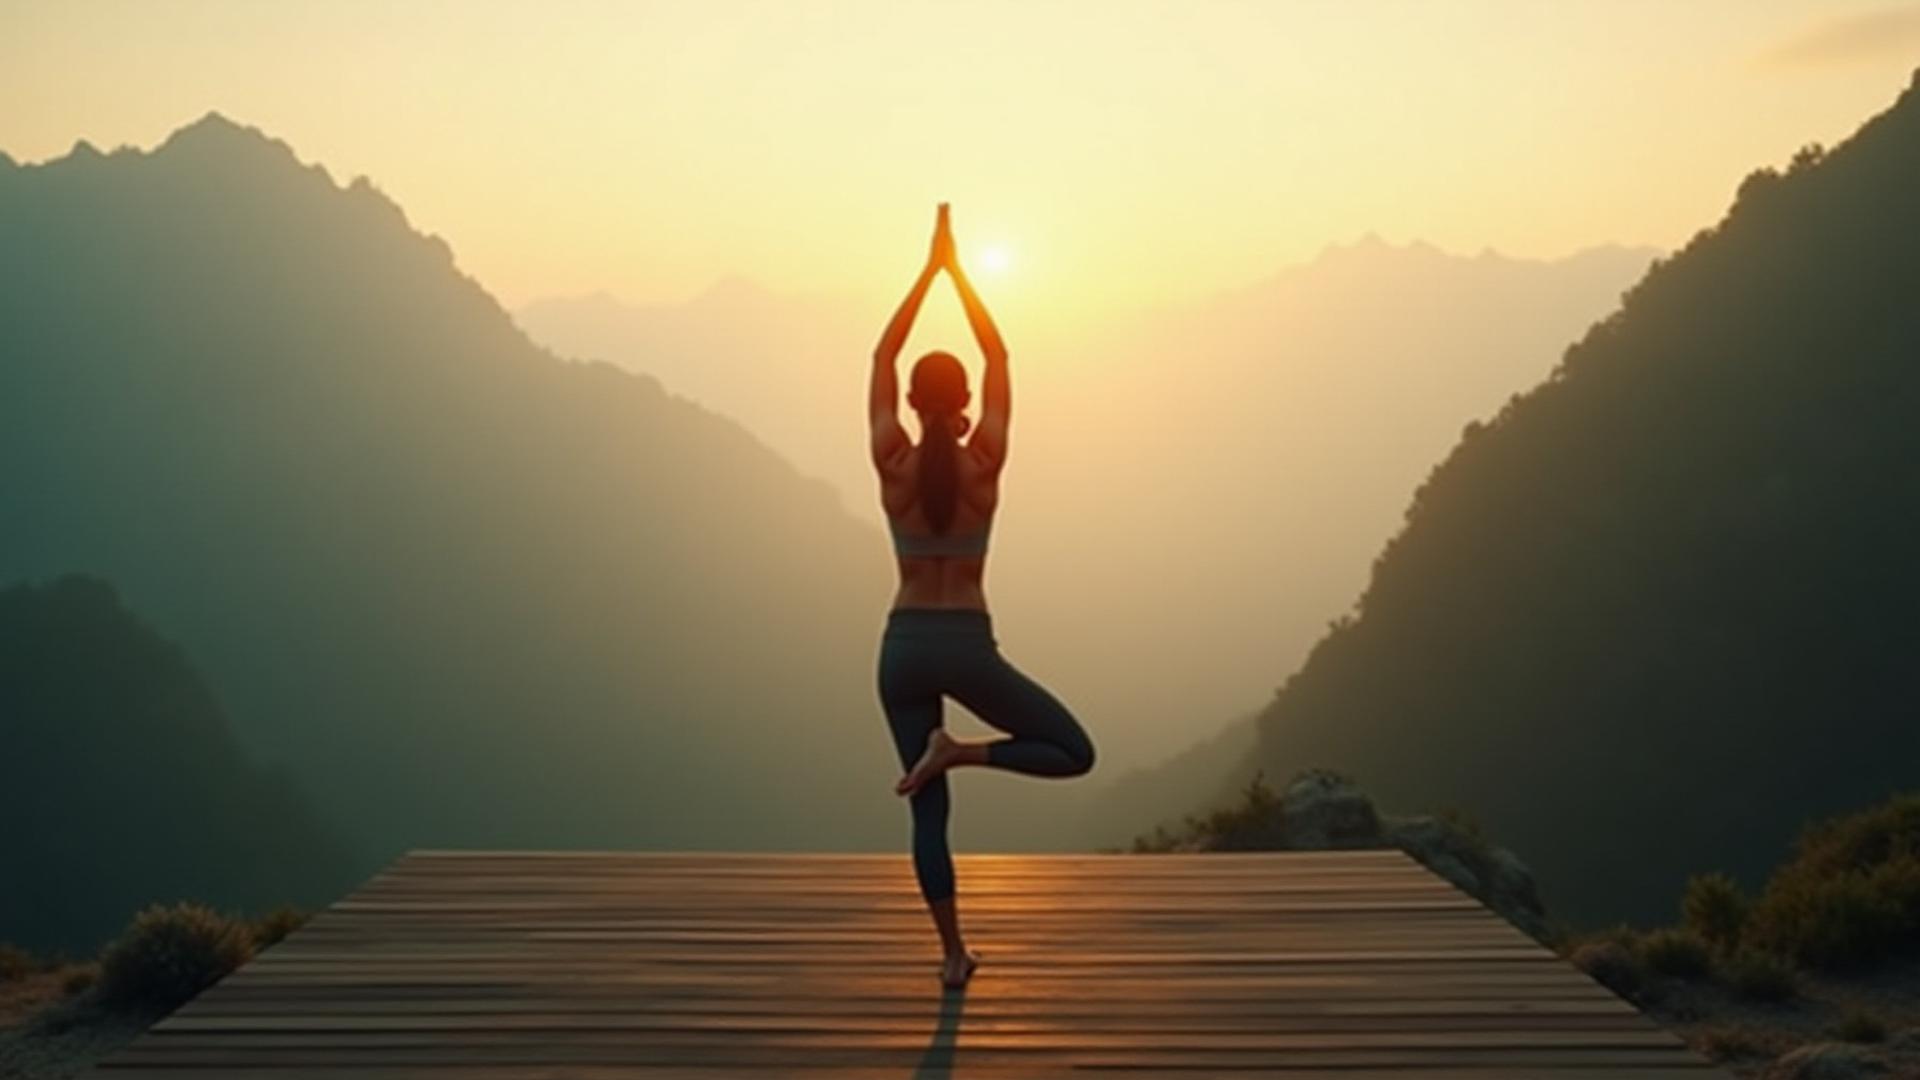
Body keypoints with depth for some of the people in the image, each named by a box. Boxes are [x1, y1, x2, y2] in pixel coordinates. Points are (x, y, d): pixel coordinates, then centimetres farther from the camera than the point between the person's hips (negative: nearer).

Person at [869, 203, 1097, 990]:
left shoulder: (892, 464, -5)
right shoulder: (983, 461, -7)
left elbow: (881, 356, 4)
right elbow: (999, 357, 2)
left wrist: (928, 269, 7)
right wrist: (957, 271, 7)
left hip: (904, 647, 3)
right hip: (967, 646, -3)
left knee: (929, 808, 9)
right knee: (1074, 753, 8)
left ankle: (953, 953, 6)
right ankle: (958, 750, -14)